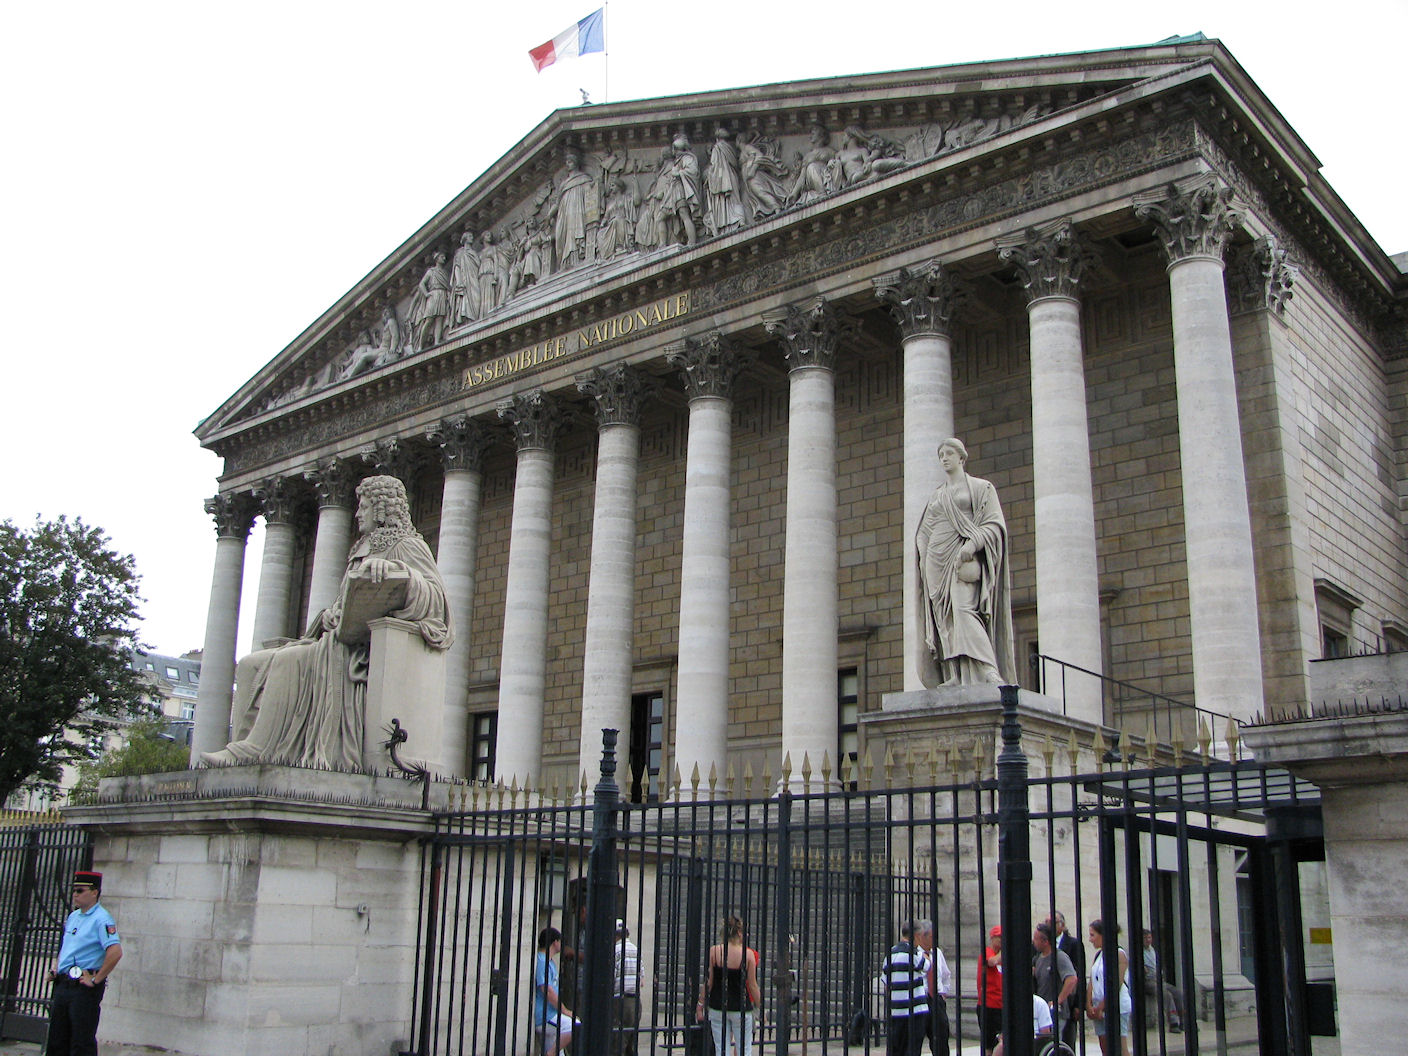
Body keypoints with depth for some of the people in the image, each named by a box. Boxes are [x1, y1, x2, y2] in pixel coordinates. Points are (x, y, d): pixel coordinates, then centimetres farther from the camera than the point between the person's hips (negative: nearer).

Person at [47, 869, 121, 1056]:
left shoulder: (101, 919, -14)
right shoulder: (73, 916, 15)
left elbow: (115, 952, -25)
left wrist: (96, 980, -20)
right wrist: (55, 970, 15)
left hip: (84, 987, -9)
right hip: (63, 983, 9)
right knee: (57, 1040, 14)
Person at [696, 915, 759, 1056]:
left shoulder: (713, 951, -5)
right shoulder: (748, 954, -8)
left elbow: (708, 983, -2)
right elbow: (752, 986, -3)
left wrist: (701, 1004, 8)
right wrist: (760, 1007, 9)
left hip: (717, 1006, 1)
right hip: (740, 1007, -1)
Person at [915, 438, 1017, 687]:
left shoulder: (981, 488, 9)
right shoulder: (936, 496, 24)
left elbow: (995, 524, -2)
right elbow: (923, 532, 26)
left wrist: (973, 543, -18)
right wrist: (923, 554, 7)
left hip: (963, 557, -6)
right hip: (937, 561, 6)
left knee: (963, 610, -25)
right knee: (945, 619, -6)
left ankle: (988, 670, -33)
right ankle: (956, 677, -11)